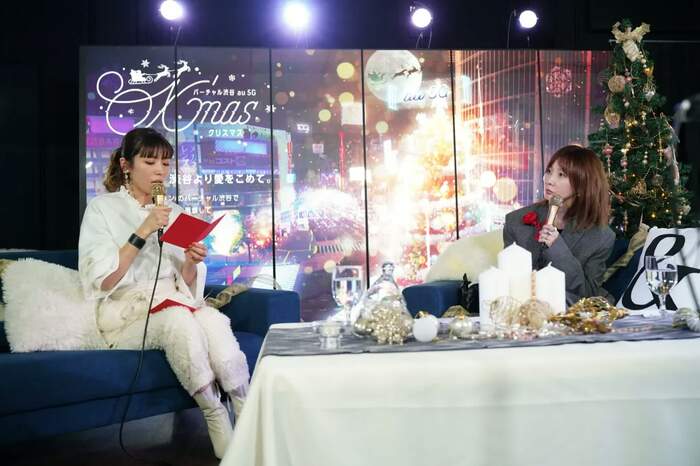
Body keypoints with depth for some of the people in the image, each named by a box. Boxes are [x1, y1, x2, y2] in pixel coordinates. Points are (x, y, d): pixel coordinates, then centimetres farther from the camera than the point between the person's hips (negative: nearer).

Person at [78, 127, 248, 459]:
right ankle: (217, 419, -25)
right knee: (178, 318, -35)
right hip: (127, 313, -3)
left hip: (177, 305, 4)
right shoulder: (102, 208, 1)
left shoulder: (174, 213, 14)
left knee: (214, 321, -30)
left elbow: (186, 286, 12)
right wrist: (143, 232, -18)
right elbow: (102, 282, -10)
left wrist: (191, 264, -11)